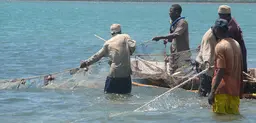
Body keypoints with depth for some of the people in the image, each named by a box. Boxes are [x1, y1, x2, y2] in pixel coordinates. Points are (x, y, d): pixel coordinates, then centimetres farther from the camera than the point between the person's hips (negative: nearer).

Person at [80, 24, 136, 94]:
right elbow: (132, 47, -10)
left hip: (113, 73, 1)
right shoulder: (125, 37, 4)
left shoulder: (108, 43, 11)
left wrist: (87, 63, 26)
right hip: (125, 73, -1)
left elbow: (98, 56, 15)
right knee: (126, 94, 7)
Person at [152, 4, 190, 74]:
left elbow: (175, 35, -27)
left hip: (182, 53, -9)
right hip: (174, 53, 9)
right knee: (172, 73, 8)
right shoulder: (173, 23, 15)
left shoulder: (182, 22, -13)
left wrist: (160, 37, -28)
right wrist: (167, 40, 0)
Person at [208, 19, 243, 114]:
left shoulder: (220, 46, -12)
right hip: (235, 88, 7)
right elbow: (240, 68, 14)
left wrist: (212, 92, -20)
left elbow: (221, 71, -19)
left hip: (223, 88, -7)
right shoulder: (236, 44, 11)